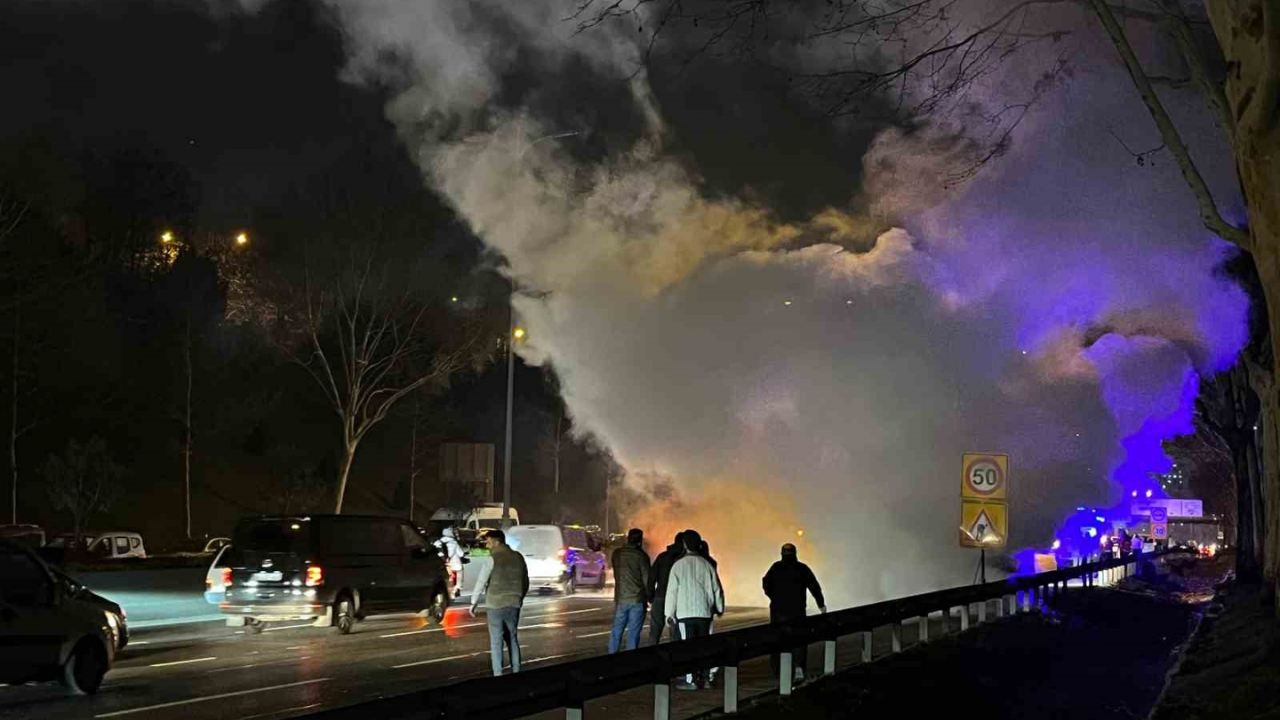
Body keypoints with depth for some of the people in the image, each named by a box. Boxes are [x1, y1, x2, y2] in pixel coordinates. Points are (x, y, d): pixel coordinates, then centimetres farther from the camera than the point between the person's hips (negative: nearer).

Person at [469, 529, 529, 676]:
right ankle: (516, 672, 16)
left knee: (496, 641, 0)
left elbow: (481, 581, -10)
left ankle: (498, 675, -3)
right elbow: (525, 582, 14)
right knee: (512, 639, 16)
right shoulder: (518, 557, 7)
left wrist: (474, 602, -4)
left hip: (495, 604, -5)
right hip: (514, 604, 5)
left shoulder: (493, 558, -9)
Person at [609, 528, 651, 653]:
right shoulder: (641, 556, -9)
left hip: (620, 599, 3)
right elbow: (646, 578, -6)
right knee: (633, 633, 1)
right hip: (637, 600, -3)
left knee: (616, 631, 11)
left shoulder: (617, 553, 3)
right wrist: (649, 596, 7)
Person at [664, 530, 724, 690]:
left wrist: (670, 613, 2)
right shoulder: (706, 565, 3)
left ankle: (691, 680, -4)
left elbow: (672, 591, -4)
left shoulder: (679, 565, -5)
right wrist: (719, 608, 22)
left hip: (685, 613, -3)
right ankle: (702, 678, 14)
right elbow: (716, 589, 8)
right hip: (705, 612, 3)